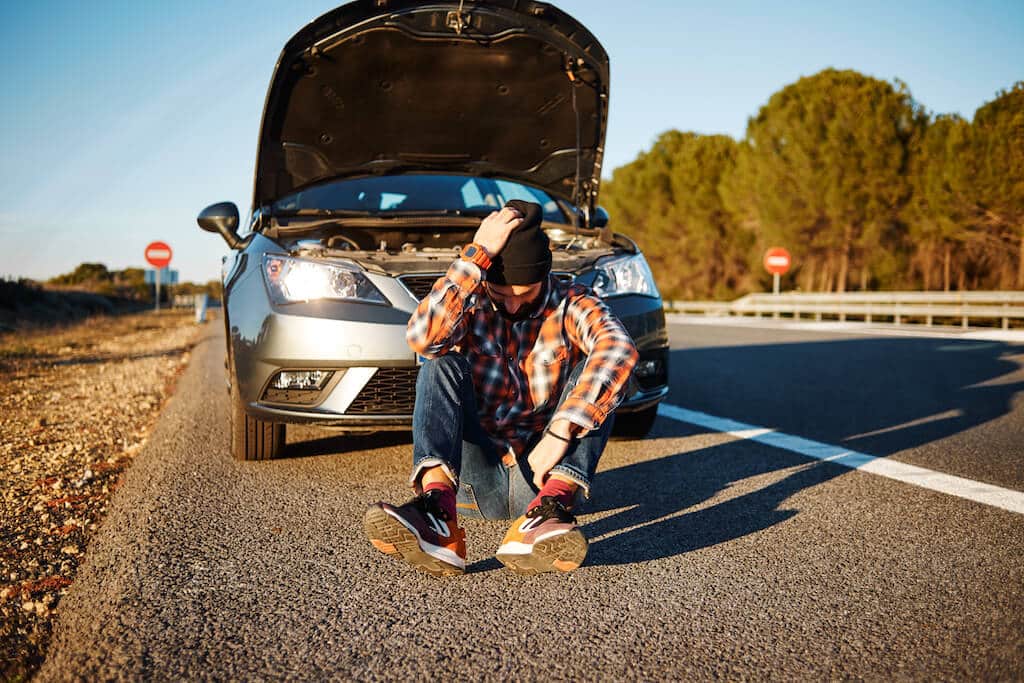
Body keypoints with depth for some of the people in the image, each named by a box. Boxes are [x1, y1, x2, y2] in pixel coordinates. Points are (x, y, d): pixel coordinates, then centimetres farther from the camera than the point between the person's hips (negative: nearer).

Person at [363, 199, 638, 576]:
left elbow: (619, 348, -28)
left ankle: (547, 511, -38)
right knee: (441, 363, -20)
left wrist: (561, 433, -39)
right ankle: (437, 513, -41)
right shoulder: (469, 303, -1)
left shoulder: (570, 305, -4)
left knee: (598, 370, -20)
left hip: (545, 473, 0)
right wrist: (478, 253, -27)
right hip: (477, 480, 1)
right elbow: (423, 337, -25)